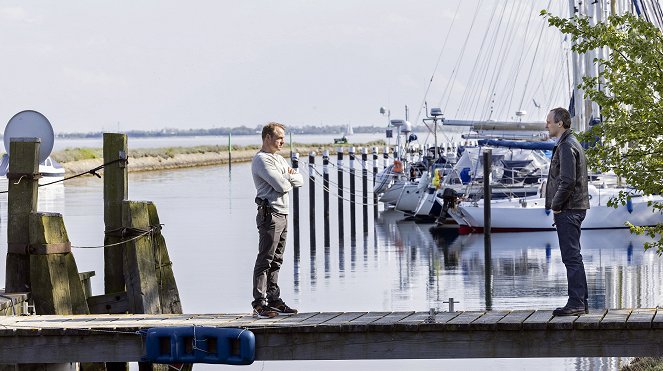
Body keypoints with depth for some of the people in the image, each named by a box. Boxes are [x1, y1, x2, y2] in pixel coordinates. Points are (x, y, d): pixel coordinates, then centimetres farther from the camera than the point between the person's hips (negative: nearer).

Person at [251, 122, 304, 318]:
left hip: (282, 214, 10)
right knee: (265, 260, -10)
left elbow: (300, 181, 15)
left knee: (276, 260, 12)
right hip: (270, 215, -10)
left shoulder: (279, 159, 22)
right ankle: (259, 304, -12)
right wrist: (290, 179, 3)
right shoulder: (262, 160, -10)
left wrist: (287, 177, -5)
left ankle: (274, 299, 17)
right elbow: (281, 186, -19)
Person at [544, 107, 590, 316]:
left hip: (568, 210, -11)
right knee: (573, 257, 13)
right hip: (575, 209, 11)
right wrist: (556, 206, 16)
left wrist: (556, 205, -13)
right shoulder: (571, 143, 19)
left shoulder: (566, 146, -14)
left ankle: (576, 303, -9)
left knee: (571, 257, -9)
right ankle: (581, 303, 16)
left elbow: (567, 180, -22)